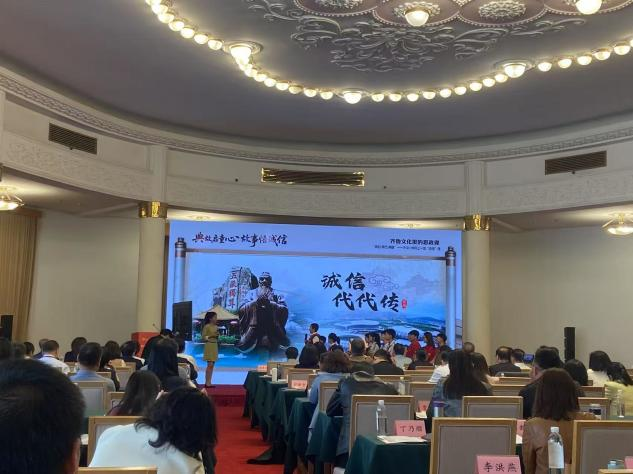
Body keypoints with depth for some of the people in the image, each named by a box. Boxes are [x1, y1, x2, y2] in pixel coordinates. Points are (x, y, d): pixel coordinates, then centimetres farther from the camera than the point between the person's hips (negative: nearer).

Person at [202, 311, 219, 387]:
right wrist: (211, 336, -20)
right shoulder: (207, 326, -10)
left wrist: (218, 335, -2)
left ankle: (209, 382, 10)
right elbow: (203, 337, -10)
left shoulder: (216, 327, 11)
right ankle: (207, 382, -6)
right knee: (210, 365, -10)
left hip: (215, 345, 8)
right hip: (209, 345, -8)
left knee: (212, 365, 7)